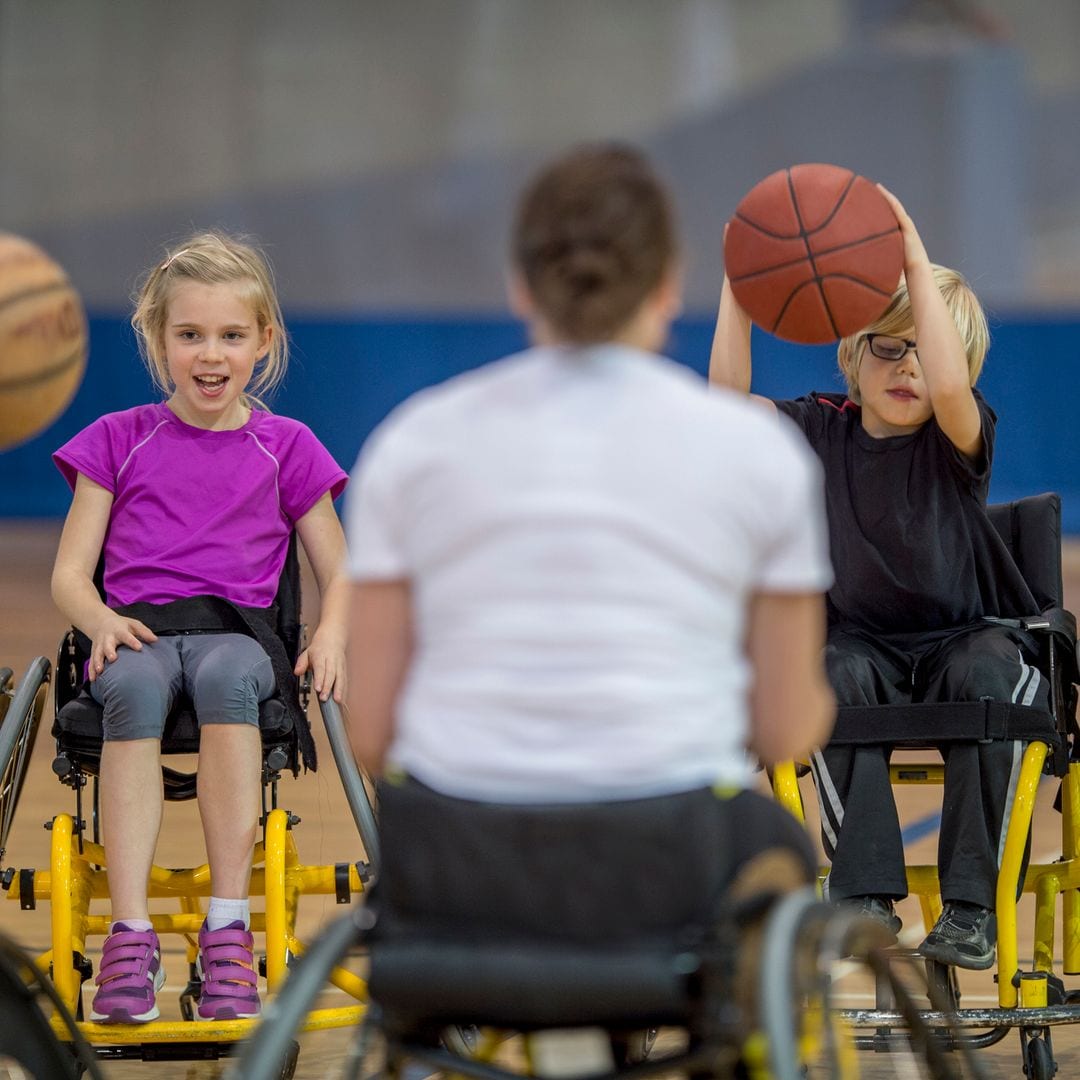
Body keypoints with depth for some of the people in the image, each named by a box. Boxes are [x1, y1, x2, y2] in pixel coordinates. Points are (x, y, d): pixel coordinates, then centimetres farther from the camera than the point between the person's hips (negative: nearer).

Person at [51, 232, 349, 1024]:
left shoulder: (285, 448, 16)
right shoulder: (119, 440, 16)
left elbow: (339, 574, 18)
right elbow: (70, 573, 13)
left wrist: (332, 634, -5)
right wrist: (101, 619, -10)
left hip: (237, 631, 0)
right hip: (137, 630, 0)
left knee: (225, 676, -39)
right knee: (134, 687, -38)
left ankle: (229, 931, -40)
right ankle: (131, 935, -44)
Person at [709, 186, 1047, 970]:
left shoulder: (958, 439, -7)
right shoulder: (824, 430, 2)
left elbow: (949, 387, -32)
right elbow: (728, 402, -14)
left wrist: (918, 266, -35)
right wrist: (738, 286, -23)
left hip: (967, 636, -2)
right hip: (866, 641, 2)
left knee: (987, 673, -35)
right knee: (840, 674, -33)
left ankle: (971, 905, -32)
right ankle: (865, 896, -35)